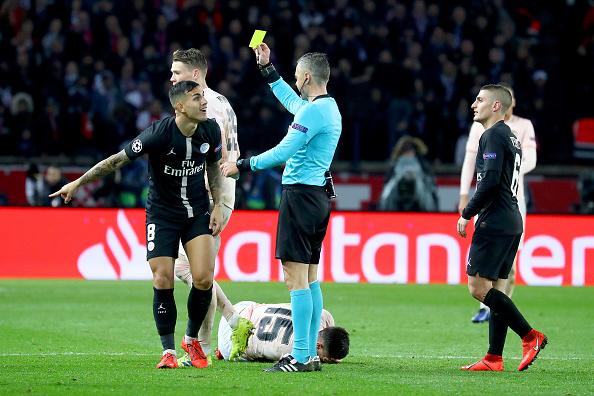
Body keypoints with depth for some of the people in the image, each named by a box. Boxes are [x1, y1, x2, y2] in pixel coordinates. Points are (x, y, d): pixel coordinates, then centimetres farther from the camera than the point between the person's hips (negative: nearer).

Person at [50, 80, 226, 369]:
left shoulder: (210, 130, -7)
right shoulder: (159, 133, -22)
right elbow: (119, 159, -15)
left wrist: (217, 206, 5)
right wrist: (78, 183, -14)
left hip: (197, 213, 3)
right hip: (162, 213, -3)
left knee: (203, 278, -11)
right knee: (162, 281, -11)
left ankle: (191, 339, 14)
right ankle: (168, 351, 3)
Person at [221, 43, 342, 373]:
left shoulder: (314, 111, -16)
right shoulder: (328, 107, 15)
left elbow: (283, 151, -18)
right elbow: (290, 99, 35)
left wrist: (242, 166, -9)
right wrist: (267, 67, 42)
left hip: (301, 194, -10)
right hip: (319, 194, 10)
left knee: (296, 278, -11)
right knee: (309, 279, 12)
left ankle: (300, 357, -14)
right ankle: (310, 354, 14)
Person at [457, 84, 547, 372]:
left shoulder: (493, 136, -11)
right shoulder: (511, 137, 19)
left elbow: (490, 181, -20)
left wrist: (466, 214, -12)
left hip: (494, 223, -10)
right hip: (512, 223, 10)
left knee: (478, 287, -10)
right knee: (495, 288, 9)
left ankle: (530, 336, -12)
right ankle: (494, 359, 7)